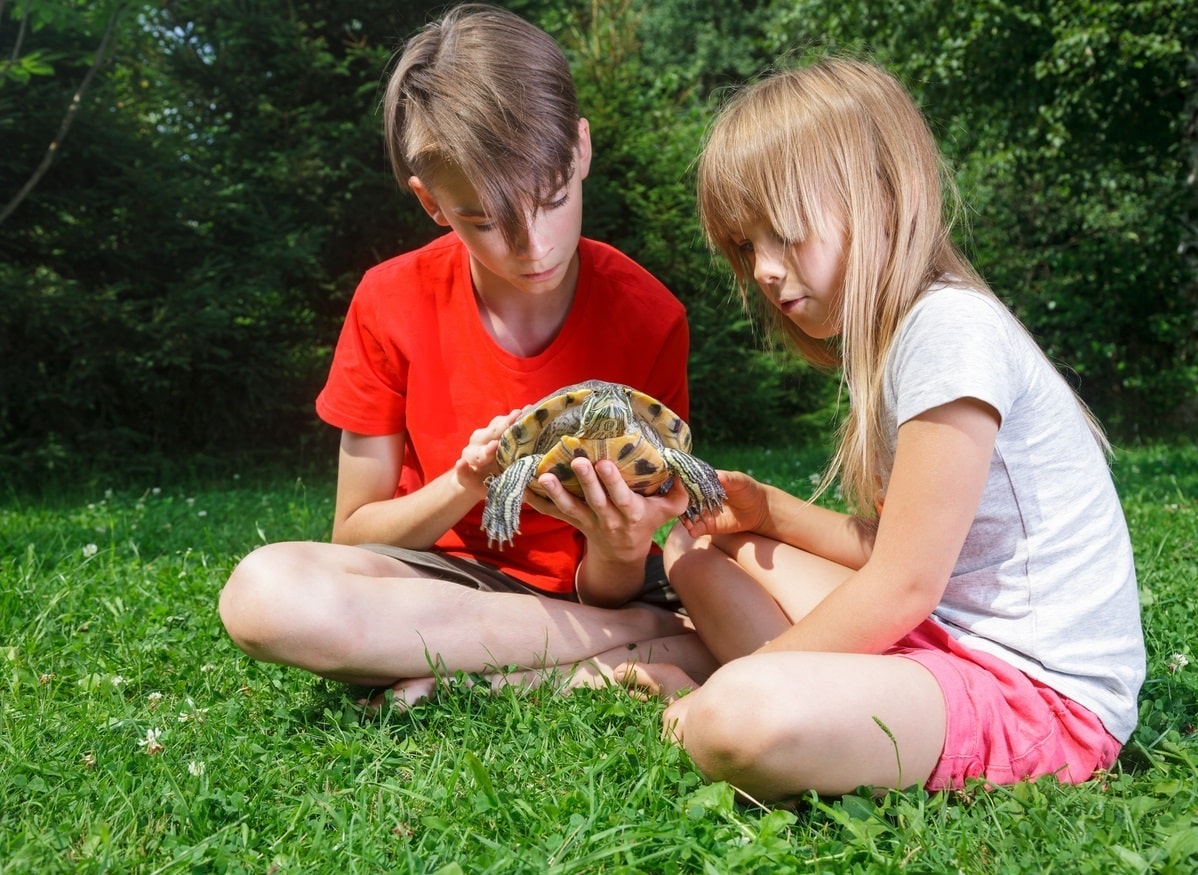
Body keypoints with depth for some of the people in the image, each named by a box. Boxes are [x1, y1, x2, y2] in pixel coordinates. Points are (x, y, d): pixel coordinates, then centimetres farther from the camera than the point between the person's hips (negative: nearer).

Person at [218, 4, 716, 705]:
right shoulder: (392, 304, -10)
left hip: (587, 587, 0)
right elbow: (353, 535, -4)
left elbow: (603, 594, -10)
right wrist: (465, 484, -23)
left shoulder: (648, 316, -13)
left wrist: (621, 554, -34)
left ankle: (466, 679, -19)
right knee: (264, 592, -32)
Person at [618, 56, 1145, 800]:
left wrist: (740, 684, -10)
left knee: (742, 717, -36)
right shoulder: (894, 335, 12)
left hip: (1046, 689, -9)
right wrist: (768, 509, 3)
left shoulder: (952, 328, -18)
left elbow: (903, 586, -18)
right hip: (946, 636, 10)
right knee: (702, 544, 13)